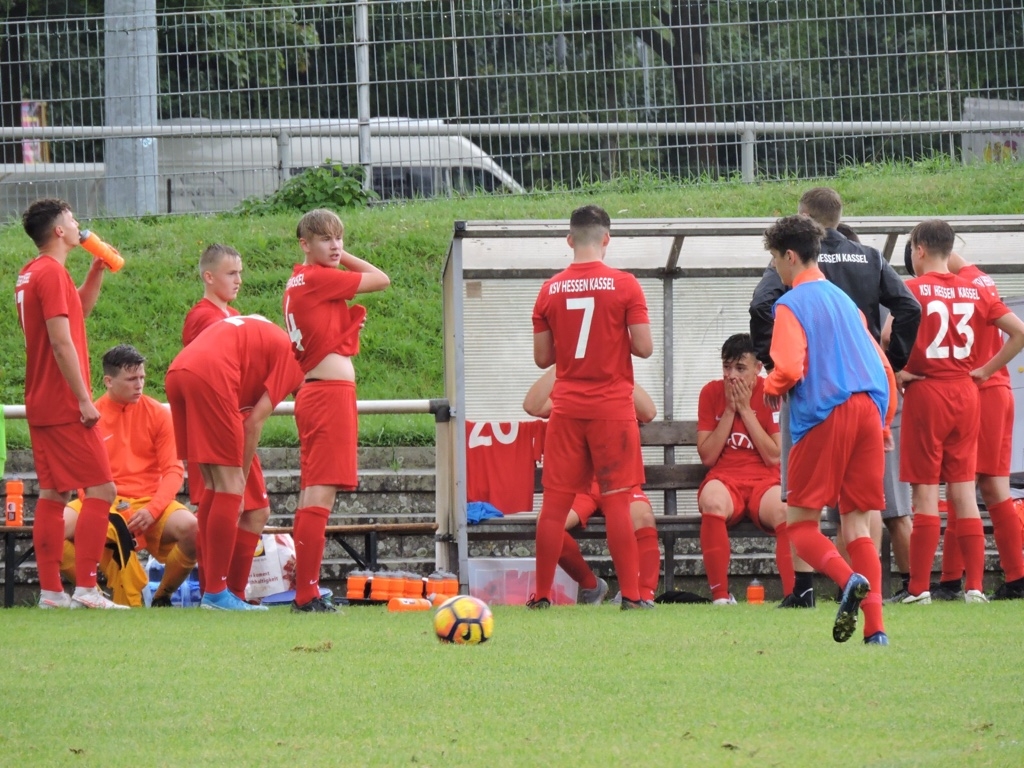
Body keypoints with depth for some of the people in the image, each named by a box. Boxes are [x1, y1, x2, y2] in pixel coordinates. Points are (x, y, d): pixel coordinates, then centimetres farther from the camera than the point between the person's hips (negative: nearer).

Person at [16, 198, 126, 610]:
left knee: (53, 494, 9)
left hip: (41, 405, 10)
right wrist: (84, 400, -19)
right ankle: (86, 588, -11)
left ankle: (50, 591, 8)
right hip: (64, 406, -10)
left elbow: (79, 310, 31)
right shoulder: (52, 274, -15)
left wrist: (97, 270, 20)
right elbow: (62, 342, -20)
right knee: (101, 489, -7)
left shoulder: (30, 274, 14)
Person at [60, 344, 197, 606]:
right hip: (103, 507, 0)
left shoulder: (157, 414, 3)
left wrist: (152, 510, -16)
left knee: (191, 528, -31)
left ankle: (162, 596, -3)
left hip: (149, 503, 0)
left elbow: (174, 469, 0)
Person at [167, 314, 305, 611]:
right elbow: (254, 422, 3)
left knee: (214, 487, 17)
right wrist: (241, 479, 10)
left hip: (176, 373, 8)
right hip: (209, 375, -8)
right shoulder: (290, 354, 11)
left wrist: (237, 477, 23)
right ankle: (216, 593, -3)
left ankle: (213, 589, 18)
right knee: (229, 489, -1)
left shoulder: (252, 333, 35)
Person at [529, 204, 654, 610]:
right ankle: (631, 595, -3)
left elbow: (542, 357, 6)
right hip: (612, 406, -2)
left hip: (566, 407, 2)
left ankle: (542, 595, 8)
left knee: (555, 502, 5)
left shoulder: (550, 290, 2)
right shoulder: (624, 286, -7)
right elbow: (644, 347, -9)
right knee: (617, 500, -1)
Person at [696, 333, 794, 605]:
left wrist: (745, 409, -8)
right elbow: (707, 457, 0)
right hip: (724, 479, 1)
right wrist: (729, 410, -5)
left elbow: (774, 457, -7)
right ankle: (720, 594, -30)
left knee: (787, 512, -36)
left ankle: (793, 594, -27)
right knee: (712, 501, -37)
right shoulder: (711, 393, 5)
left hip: (765, 481, -1)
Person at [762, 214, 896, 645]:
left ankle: (848, 579, -28)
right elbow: (883, 367, 21)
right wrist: (884, 423, 28)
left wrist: (771, 389, 7)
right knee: (857, 524, 7)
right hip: (869, 411, 6)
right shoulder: (843, 300, 21)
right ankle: (875, 627, -7)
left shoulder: (791, 304, -1)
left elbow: (790, 368, -14)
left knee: (800, 523, 1)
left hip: (825, 415, -6)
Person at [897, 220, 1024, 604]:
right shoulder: (974, 291, 7)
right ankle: (974, 585, 3)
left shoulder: (913, 289, -7)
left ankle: (919, 587, -2)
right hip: (966, 394, 4)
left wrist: (897, 372, -8)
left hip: (925, 391, -4)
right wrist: (985, 369, 6)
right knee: (963, 490, 7)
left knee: (925, 491, -2)